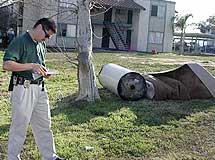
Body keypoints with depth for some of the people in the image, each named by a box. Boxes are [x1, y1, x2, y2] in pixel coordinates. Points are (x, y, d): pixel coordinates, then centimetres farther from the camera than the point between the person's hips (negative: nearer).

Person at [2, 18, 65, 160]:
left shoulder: (42, 44, 14)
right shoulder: (20, 41, -11)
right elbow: (6, 65, -19)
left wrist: (43, 71, 6)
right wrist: (31, 66, -23)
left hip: (40, 88, 8)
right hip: (23, 89, -8)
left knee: (44, 125, 14)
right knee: (19, 126, 2)